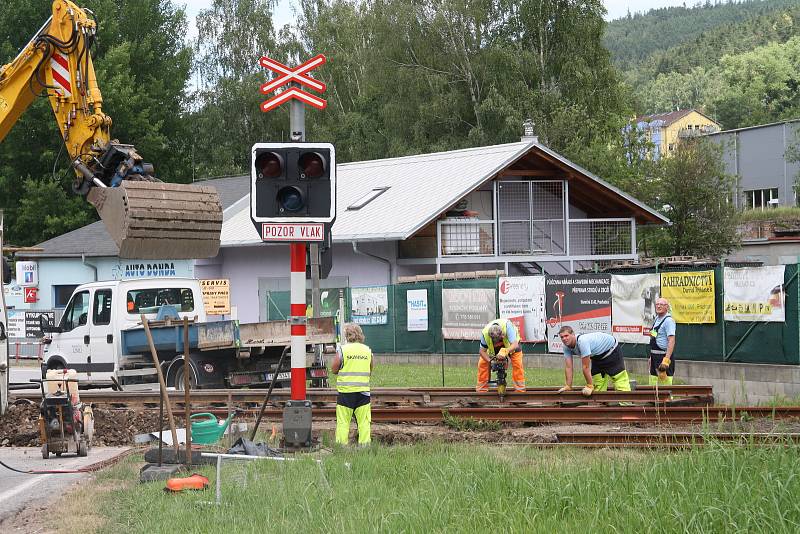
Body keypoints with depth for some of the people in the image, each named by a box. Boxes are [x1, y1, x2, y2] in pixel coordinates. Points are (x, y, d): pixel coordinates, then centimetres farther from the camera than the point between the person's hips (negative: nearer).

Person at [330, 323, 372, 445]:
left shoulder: (342, 350, -7)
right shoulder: (367, 350, 4)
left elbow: (333, 369, -2)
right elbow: (370, 371, 13)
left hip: (345, 391, -3)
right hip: (363, 390, 3)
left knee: (343, 421, 2)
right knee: (364, 422, 5)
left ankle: (341, 445, 1)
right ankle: (364, 444, 4)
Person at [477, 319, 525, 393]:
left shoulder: (507, 326, -42)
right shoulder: (485, 333, -35)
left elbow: (515, 344, -46)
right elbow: (482, 351, -25)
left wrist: (505, 351, -64)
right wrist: (490, 360, -42)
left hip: (510, 346, -2)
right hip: (493, 348, 2)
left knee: (517, 364, -23)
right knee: (482, 363, -14)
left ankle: (520, 389, -16)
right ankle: (481, 389, -3)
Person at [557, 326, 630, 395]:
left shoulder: (582, 342, -40)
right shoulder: (567, 347, -16)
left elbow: (586, 367, -35)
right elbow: (568, 367, -12)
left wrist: (589, 386, -30)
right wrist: (568, 386, -14)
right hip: (597, 356, 8)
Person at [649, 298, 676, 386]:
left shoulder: (668, 320, -13)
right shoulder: (656, 319, 15)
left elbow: (671, 341, -20)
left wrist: (666, 359, -27)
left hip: (664, 355, -9)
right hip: (655, 357, 9)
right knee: (653, 387, 10)